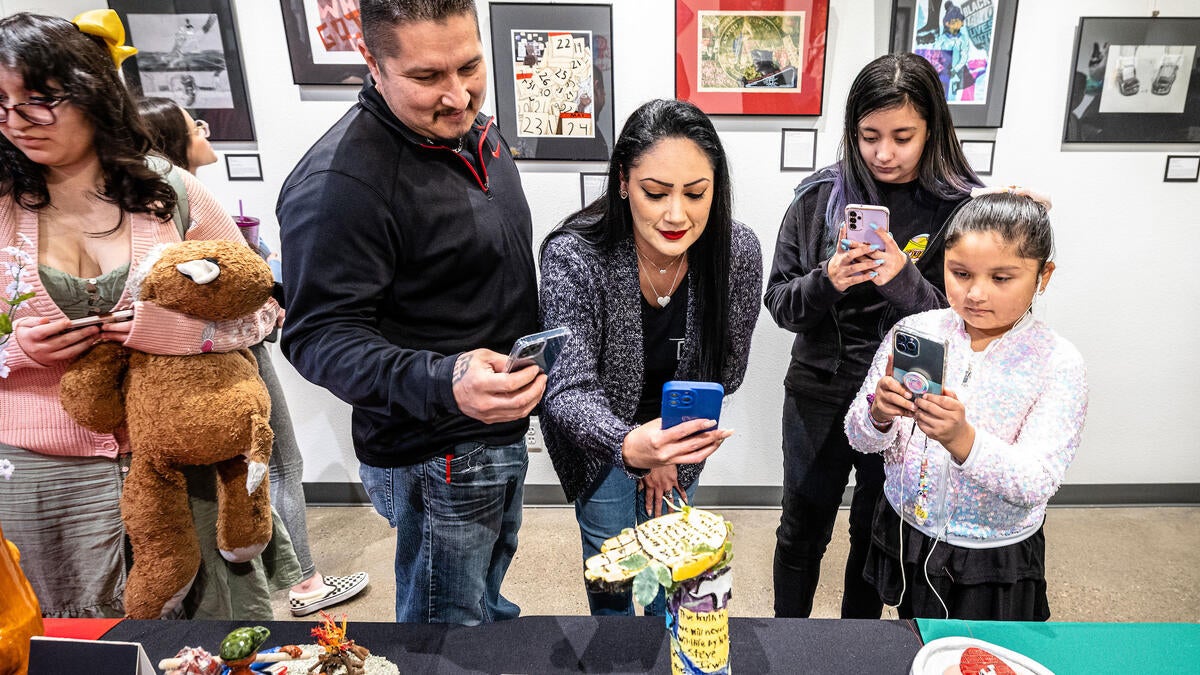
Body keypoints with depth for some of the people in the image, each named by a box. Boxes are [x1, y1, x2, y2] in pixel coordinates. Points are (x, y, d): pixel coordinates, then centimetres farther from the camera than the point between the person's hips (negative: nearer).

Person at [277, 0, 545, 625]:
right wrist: (443, 383, -41)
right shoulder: (339, 181, -26)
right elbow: (319, 337, -25)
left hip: (502, 427, 9)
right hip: (434, 456, -8)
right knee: (448, 625, 13)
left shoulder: (473, 130, 4)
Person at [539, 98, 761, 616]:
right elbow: (568, 389, -34)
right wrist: (629, 445, -54)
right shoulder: (574, 257, -32)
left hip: (680, 428, 3)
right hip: (603, 438, -2)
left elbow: (726, 369, -8)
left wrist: (667, 451, -6)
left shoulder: (738, 251, -23)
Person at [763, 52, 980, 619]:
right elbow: (779, 302, -3)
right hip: (817, 395, 1)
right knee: (803, 530, 17)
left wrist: (905, 283, -26)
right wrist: (825, 282, -23)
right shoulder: (821, 195, -5)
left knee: (878, 534, 20)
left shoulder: (960, 209, -10)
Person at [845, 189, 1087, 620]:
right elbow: (860, 439, -7)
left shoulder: (1057, 363, -14)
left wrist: (962, 439, -39)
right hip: (907, 538, 2)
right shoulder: (914, 331, -9)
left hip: (995, 566, -2)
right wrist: (879, 415, -29)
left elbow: (1037, 483, -22)